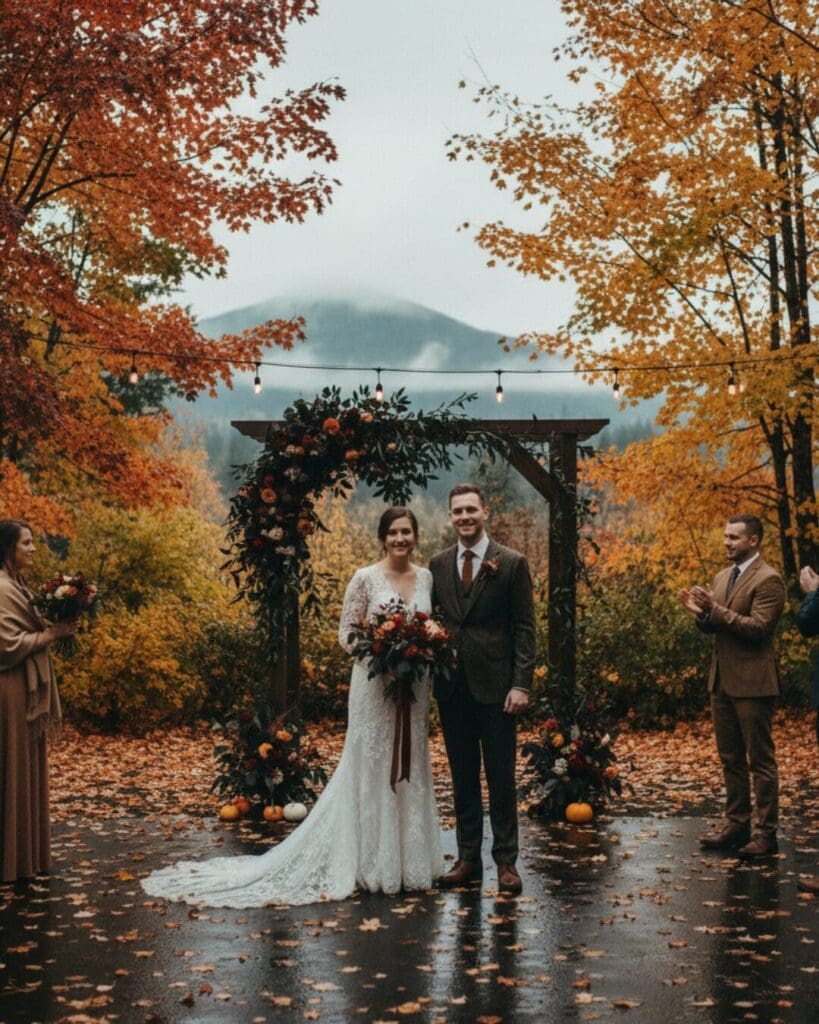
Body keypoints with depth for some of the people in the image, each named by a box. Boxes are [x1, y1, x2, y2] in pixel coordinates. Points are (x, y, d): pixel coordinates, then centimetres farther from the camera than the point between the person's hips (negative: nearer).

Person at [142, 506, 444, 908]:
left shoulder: (427, 577, 7)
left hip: (414, 686, 5)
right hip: (374, 685, -5)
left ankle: (409, 861, 21)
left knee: (411, 769, 10)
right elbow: (346, 634, -5)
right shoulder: (365, 579, -6)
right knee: (373, 769, 0)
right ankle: (374, 865, 9)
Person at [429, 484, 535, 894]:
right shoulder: (438, 565, 9)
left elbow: (524, 628, -4)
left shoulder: (512, 564, -2)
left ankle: (506, 860, 12)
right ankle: (468, 858, 17)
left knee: (501, 776, 2)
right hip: (452, 687, 4)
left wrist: (521, 684, -11)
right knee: (462, 775, 10)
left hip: (494, 685, -3)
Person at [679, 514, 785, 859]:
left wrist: (716, 609, -22)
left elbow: (758, 627, -21)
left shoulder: (768, 580, -12)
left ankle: (766, 833, 3)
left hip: (752, 683, -9)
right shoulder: (722, 578, 14)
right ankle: (737, 826, 23)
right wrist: (700, 611, -4)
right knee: (730, 759, 14)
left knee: (760, 760, -2)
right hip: (722, 681, 9)